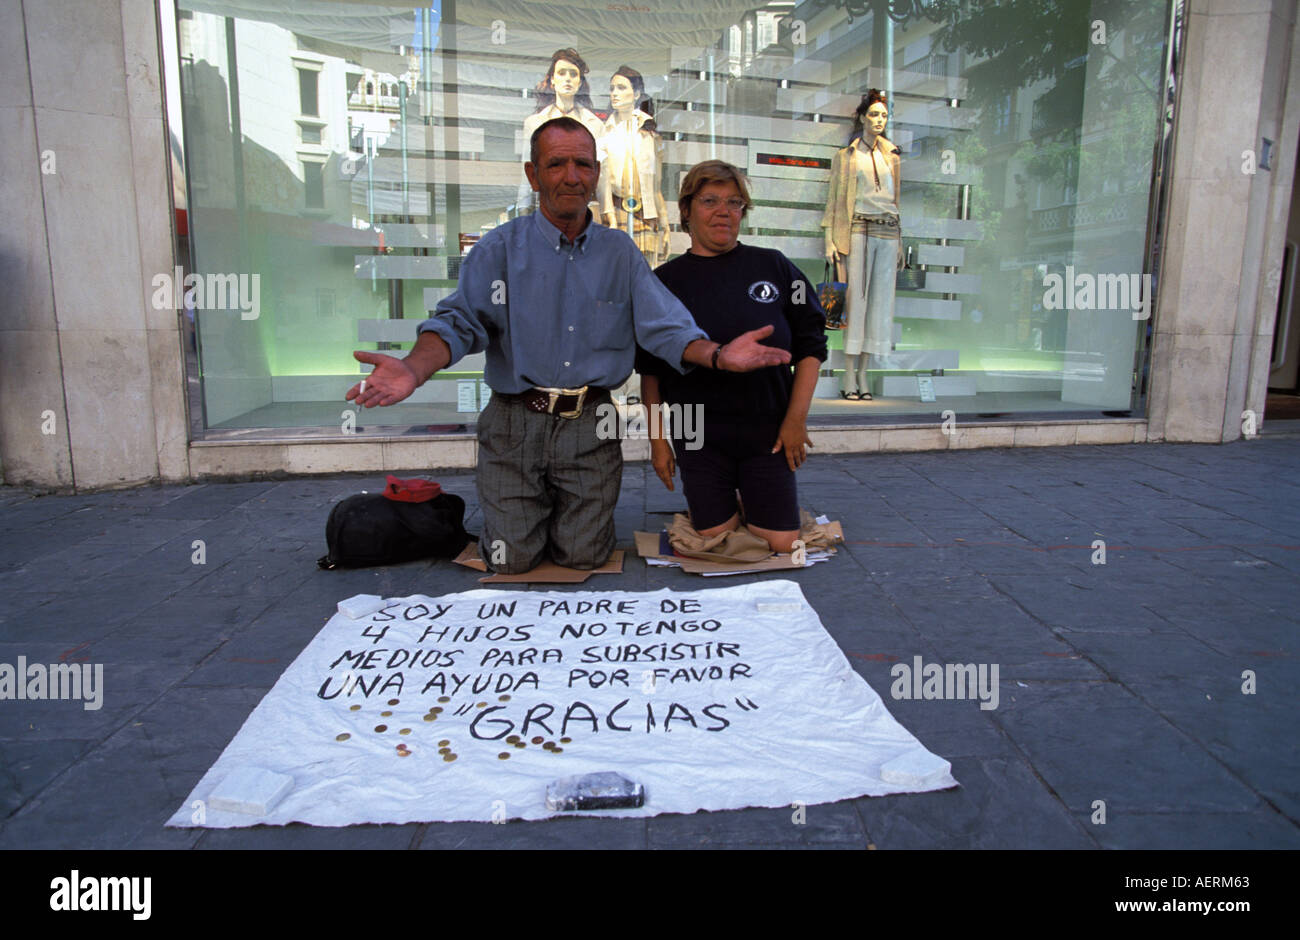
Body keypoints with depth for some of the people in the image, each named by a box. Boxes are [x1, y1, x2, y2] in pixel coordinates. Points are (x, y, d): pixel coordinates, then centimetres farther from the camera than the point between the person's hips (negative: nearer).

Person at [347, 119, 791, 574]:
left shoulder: (619, 251, 7)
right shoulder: (500, 247, 1)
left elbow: (665, 327, -2)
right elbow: (457, 322, -11)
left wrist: (720, 355, -23)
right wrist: (414, 368, -34)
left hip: (591, 425, 2)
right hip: (516, 422, -1)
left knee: (584, 556, 7)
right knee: (514, 561, 3)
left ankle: (571, 506, 39)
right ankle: (534, 503, 36)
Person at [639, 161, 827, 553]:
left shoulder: (774, 267, 2)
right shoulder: (665, 281, 3)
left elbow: (810, 346, 4)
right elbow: (650, 370, 7)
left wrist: (796, 420, -3)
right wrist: (657, 439, 3)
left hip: (768, 431, 0)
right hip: (700, 438, 0)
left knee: (781, 544, 1)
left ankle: (753, 504, 32)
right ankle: (725, 507, 34)